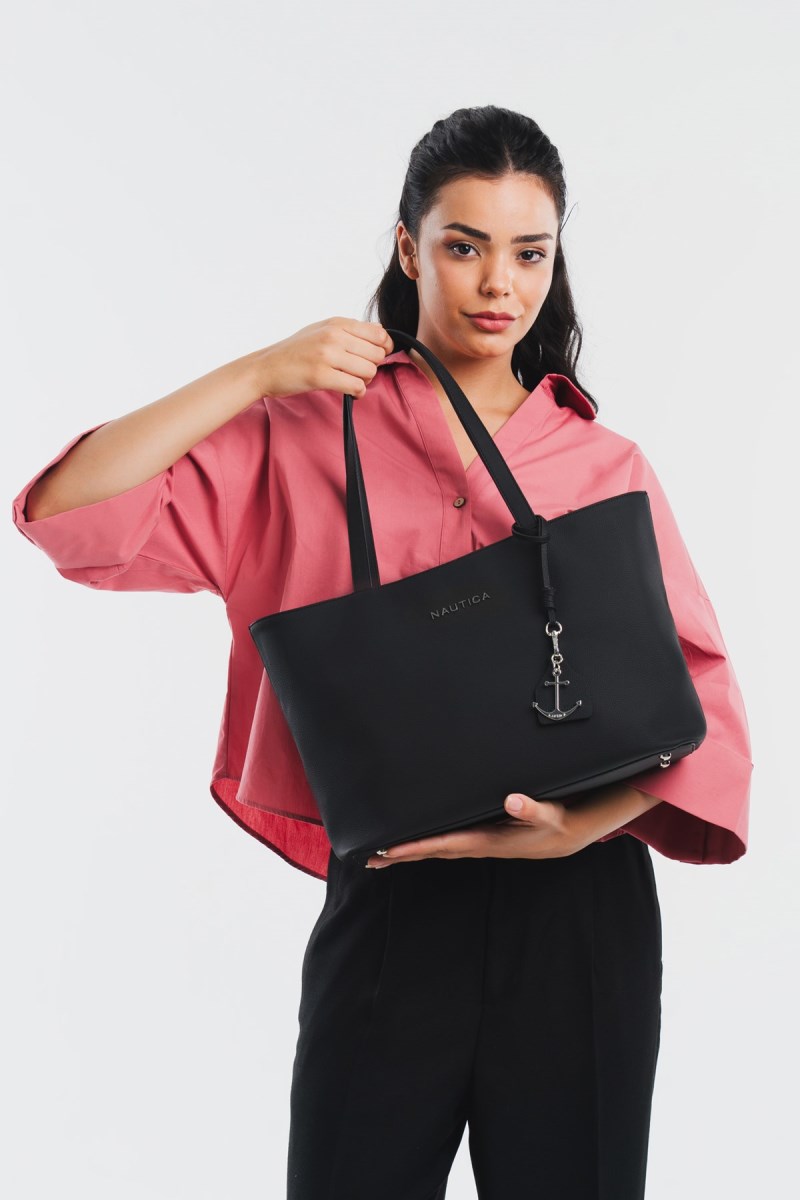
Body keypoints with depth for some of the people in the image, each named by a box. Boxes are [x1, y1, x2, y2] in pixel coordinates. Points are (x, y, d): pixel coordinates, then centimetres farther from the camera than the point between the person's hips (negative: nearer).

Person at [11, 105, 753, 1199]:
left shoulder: (608, 467, 6)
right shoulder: (306, 440, 2)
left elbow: (704, 697, 0)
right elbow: (68, 513, -7)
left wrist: (589, 821, -18)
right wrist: (258, 375, -11)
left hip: (579, 905, 2)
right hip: (390, 899, -1)